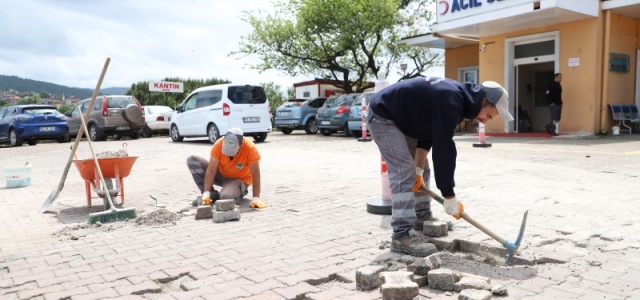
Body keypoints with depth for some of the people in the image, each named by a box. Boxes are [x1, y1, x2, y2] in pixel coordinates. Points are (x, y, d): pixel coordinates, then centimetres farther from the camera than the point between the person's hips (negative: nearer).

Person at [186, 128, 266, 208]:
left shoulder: (250, 148, -31)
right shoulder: (218, 144, -25)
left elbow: (255, 174, -27)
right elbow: (211, 171, -24)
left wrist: (256, 198, -32)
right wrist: (206, 193, -32)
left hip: (240, 179, -4)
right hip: (221, 174, 4)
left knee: (227, 196, -39)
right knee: (192, 160, -16)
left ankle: (240, 190, -2)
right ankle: (212, 194, -11)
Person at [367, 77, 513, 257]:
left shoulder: (459, 97, 3)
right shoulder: (450, 102, -29)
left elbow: (428, 132, 8)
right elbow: (443, 151, -29)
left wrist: (419, 169, 1)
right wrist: (450, 198, -24)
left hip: (401, 119, 11)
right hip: (382, 116, -11)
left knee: (420, 170, 15)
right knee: (404, 172, -19)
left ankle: (422, 218, 27)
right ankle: (402, 237, -19)